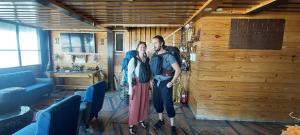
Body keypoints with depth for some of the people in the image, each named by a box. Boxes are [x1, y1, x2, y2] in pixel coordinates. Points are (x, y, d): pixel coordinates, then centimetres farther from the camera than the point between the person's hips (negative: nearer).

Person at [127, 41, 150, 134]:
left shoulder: (148, 60, 3)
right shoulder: (133, 60, -11)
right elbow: (129, 74, -12)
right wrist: (130, 87, -15)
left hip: (145, 84, 5)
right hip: (136, 84, -5)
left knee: (144, 103, 16)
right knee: (134, 104, 3)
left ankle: (141, 120, 38)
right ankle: (131, 125, 20)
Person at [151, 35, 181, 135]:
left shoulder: (168, 55, -16)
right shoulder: (154, 55, 3)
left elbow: (178, 70, -18)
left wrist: (172, 82, -16)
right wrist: (152, 80, 9)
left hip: (165, 84, -6)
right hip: (156, 83, 6)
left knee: (168, 104, 2)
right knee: (156, 102, 14)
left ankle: (172, 126, 21)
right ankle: (161, 120, 37)